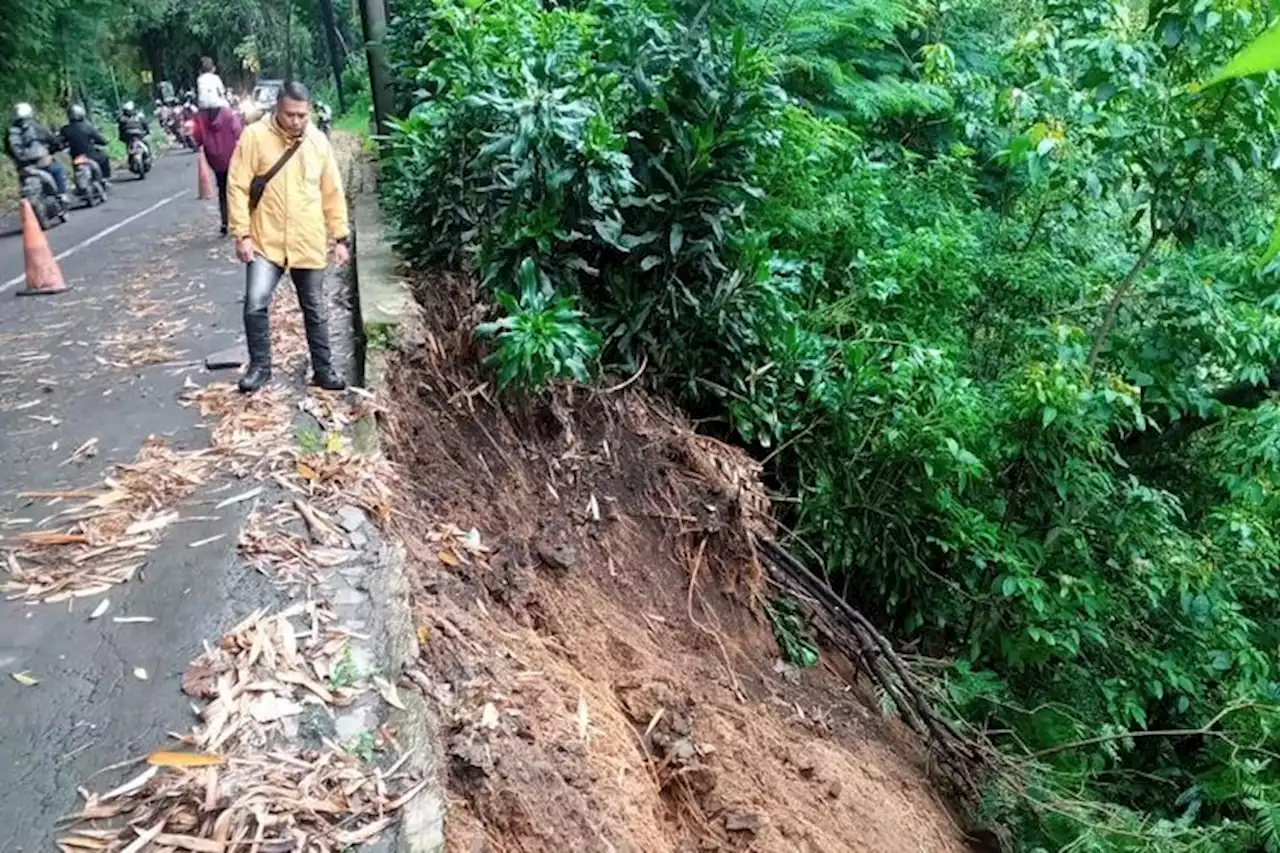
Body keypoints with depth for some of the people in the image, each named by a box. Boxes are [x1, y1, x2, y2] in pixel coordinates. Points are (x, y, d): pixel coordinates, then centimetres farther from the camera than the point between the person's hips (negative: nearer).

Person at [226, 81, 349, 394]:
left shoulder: (318, 141, 3)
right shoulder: (254, 136, -6)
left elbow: (332, 193, 8)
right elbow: (237, 187, -6)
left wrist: (340, 238, 6)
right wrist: (242, 234, -11)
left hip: (310, 244, 3)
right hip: (266, 242, -2)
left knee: (315, 310, 11)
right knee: (255, 304, -13)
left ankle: (323, 369, 24)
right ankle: (260, 366, 6)